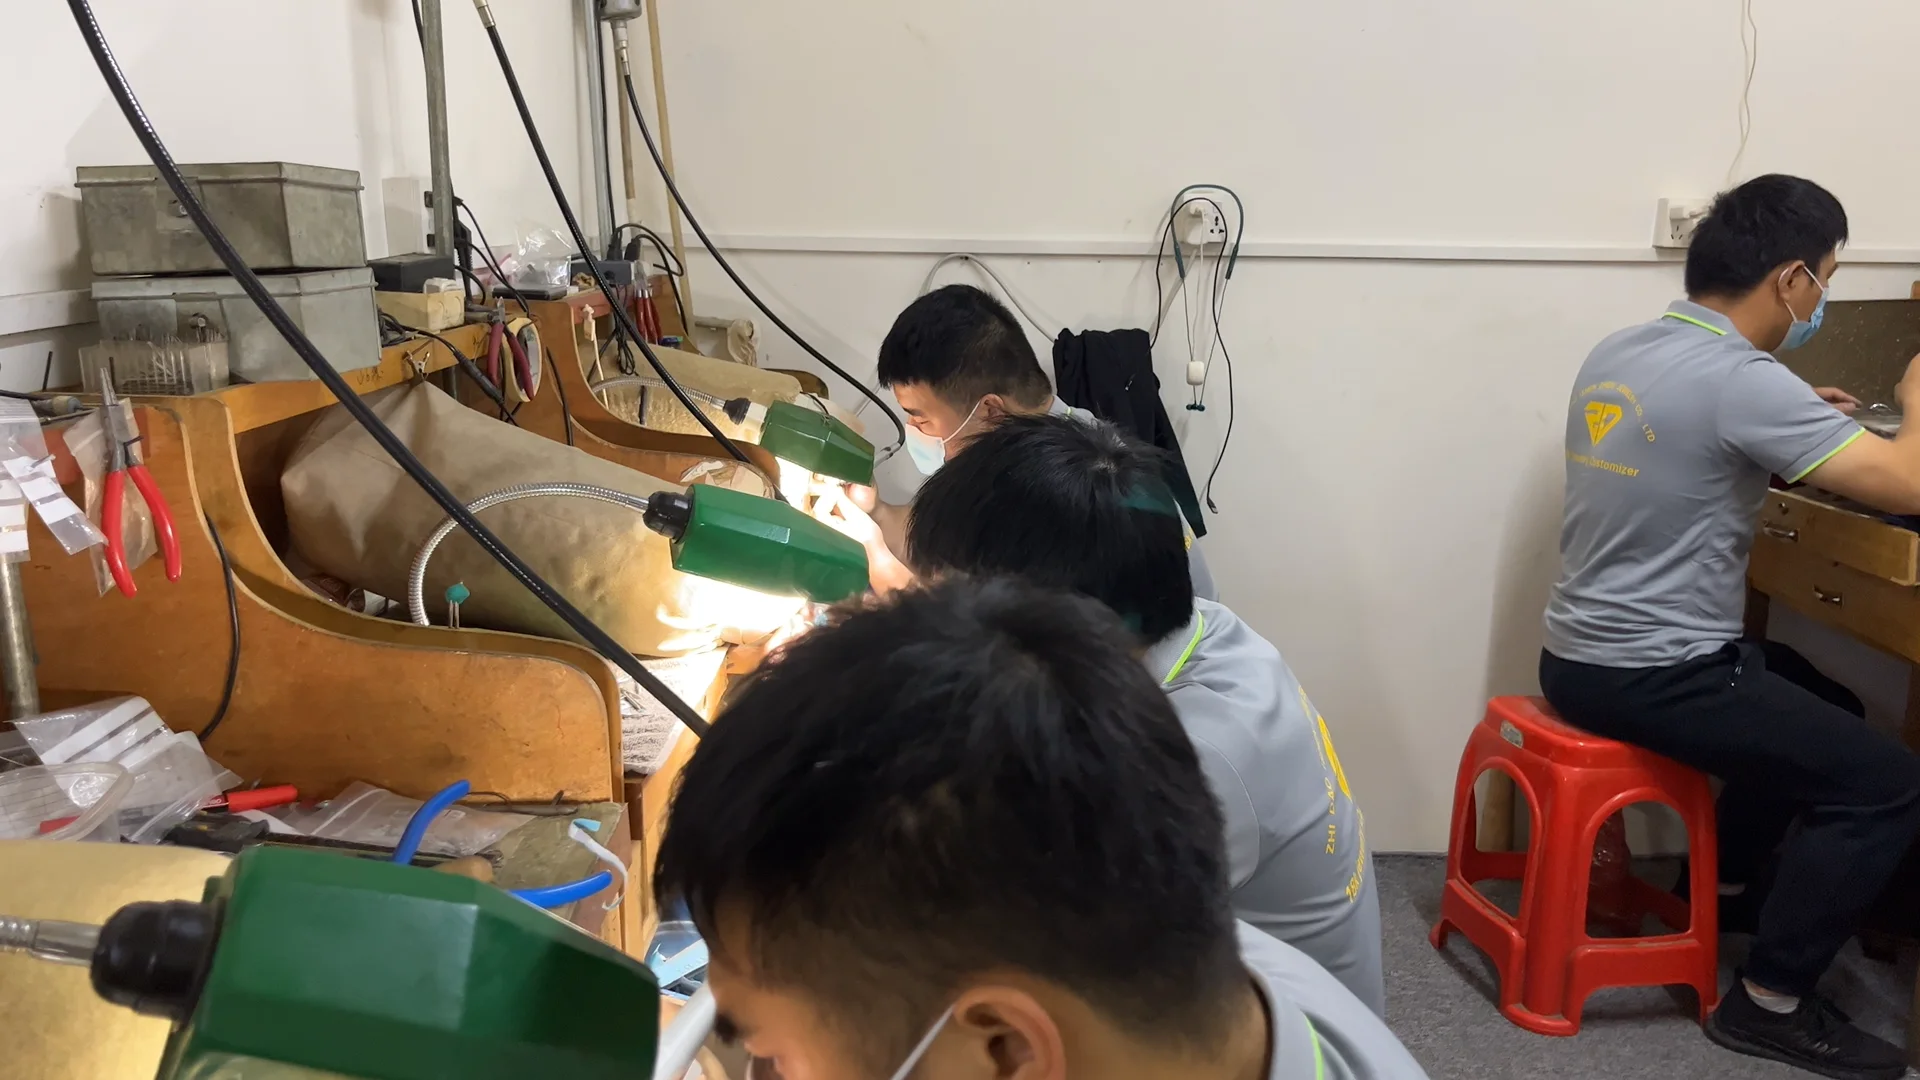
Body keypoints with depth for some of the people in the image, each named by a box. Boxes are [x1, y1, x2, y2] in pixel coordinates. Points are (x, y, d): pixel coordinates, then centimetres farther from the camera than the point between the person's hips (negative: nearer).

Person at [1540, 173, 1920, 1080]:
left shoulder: (1617, 354, 6)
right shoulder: (1741, 380, -21)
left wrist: (1798, 419, 21)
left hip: (1581, 656, 9)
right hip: (1651, 679, -9)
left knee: (1811, 704, 29)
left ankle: (1721, 885, 41)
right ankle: (1768, 1003, 8)